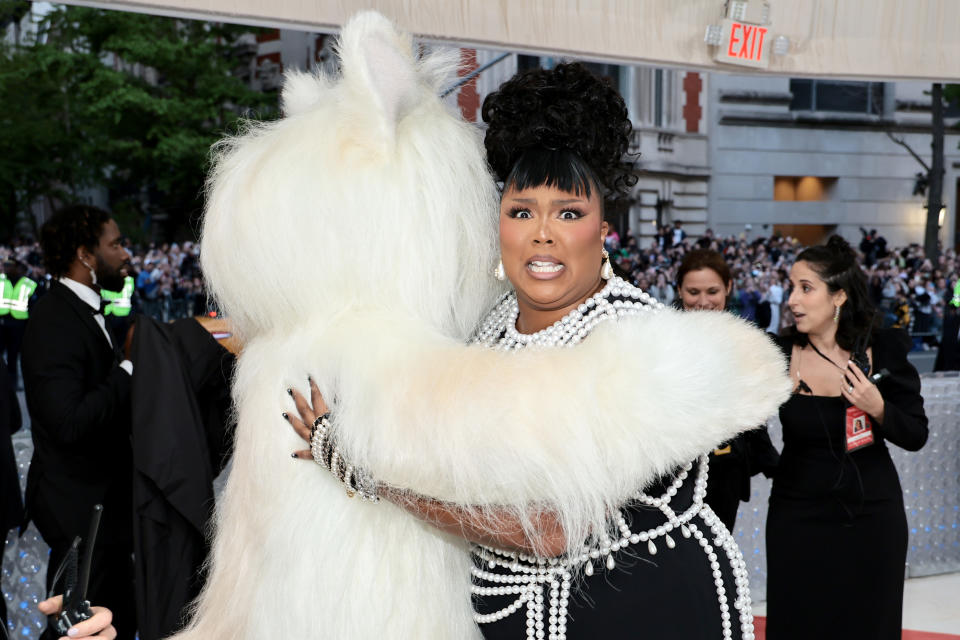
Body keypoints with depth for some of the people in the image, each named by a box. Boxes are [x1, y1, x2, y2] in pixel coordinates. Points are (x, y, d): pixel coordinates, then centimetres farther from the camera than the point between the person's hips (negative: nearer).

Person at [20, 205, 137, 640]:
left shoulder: (84, 311, 11)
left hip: (104, 501, 10)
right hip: (80, 507, -10)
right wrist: (131, 367, -22)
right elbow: (69, 423, -30)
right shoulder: (54, 321, -21)